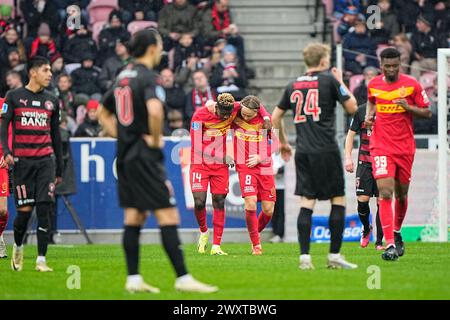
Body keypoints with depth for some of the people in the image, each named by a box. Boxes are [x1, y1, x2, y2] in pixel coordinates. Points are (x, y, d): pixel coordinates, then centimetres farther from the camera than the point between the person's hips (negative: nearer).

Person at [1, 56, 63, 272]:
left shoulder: (51, 101, 13)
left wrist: (59, 169, 17)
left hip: (45, 161, 3)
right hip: (22, 161, -3)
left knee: (44, 209, -7)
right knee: (25, 210, -4)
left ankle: (41, 260, -6)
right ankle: (17, 247, 25)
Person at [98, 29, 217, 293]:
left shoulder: (123, 77, 13)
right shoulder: (148, 77, -13)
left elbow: (104, 112, 25)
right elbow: (154, 110, -32)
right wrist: (156, 139, -17)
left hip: (125, 156, 9)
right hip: (144, 157, -9)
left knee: (134, 217, 10)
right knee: (168, 216, -8)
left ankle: (133, 279, 9)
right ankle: (183, 278, -10)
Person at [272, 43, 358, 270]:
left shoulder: (293, 85, 12)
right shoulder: (329, 80, -4)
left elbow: (275, 117, 17)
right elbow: (352, 107, 1)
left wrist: (283, 143, 30)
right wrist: (341, 82, 13)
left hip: (303, 152, 5)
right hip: (326, 151, -5)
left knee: (307, 203, 4)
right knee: (338, 200, 5)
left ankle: (304, 256, -4)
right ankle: (334, 255, 2)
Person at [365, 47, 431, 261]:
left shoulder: (411, 85, -4)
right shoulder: (373, 85, 3)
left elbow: (427, 113, 0)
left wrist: (408, 107, -17)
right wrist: (370, 116, 5)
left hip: (405, 147, 1)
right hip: (381, 147, 0)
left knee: (401, 195, 12)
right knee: (385, 194, -15)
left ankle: (397, 233, 38)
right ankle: (390, 245, -19)